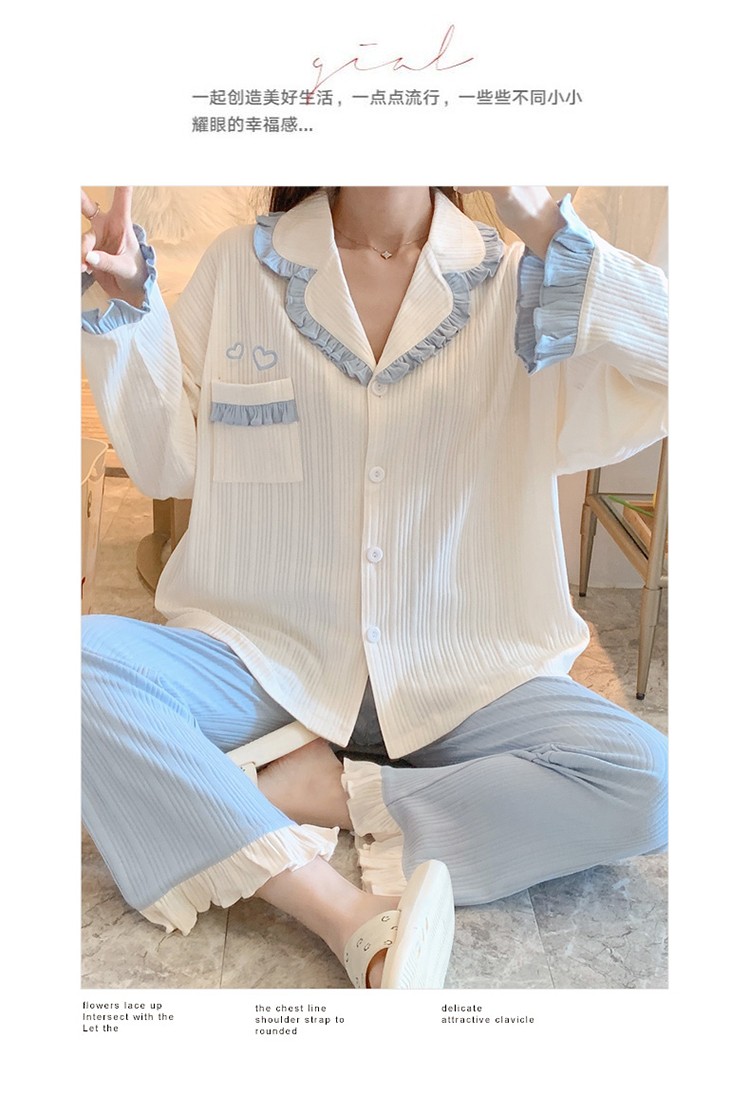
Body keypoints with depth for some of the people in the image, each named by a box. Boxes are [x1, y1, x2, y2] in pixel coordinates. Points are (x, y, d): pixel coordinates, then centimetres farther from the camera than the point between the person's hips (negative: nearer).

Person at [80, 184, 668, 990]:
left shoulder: (517, 281, 2)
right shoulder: (241, 265, 5)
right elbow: (169, 464, 8)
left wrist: (537, 221, -20)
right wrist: (125, 306, -5)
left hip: (458, 676, 0)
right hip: (263, 653, 1)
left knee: (652, 784, -23)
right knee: (87, 659, -27)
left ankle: (325, 792, -16)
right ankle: (353, 918, -28)